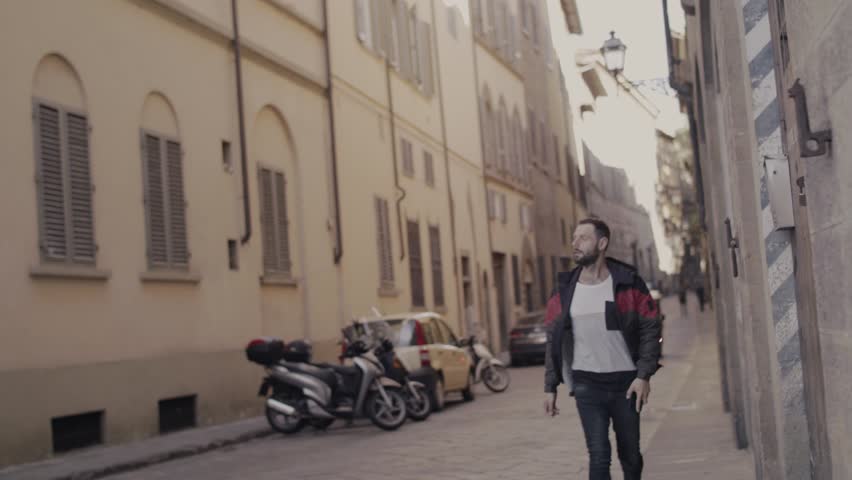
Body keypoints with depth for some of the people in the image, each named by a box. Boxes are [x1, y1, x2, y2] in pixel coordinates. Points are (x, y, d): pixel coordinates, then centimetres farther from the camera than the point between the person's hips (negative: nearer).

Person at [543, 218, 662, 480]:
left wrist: (644, 375, -13)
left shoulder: (628, 282, -3)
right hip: (587, 385, 0)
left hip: (626, 382, 0)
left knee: (630, 455, 13)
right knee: (599, 456, -9)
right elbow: (554, 340, 6)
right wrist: (550, 387, 3)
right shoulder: (564, 290, 2)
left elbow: (651, 329, -3)